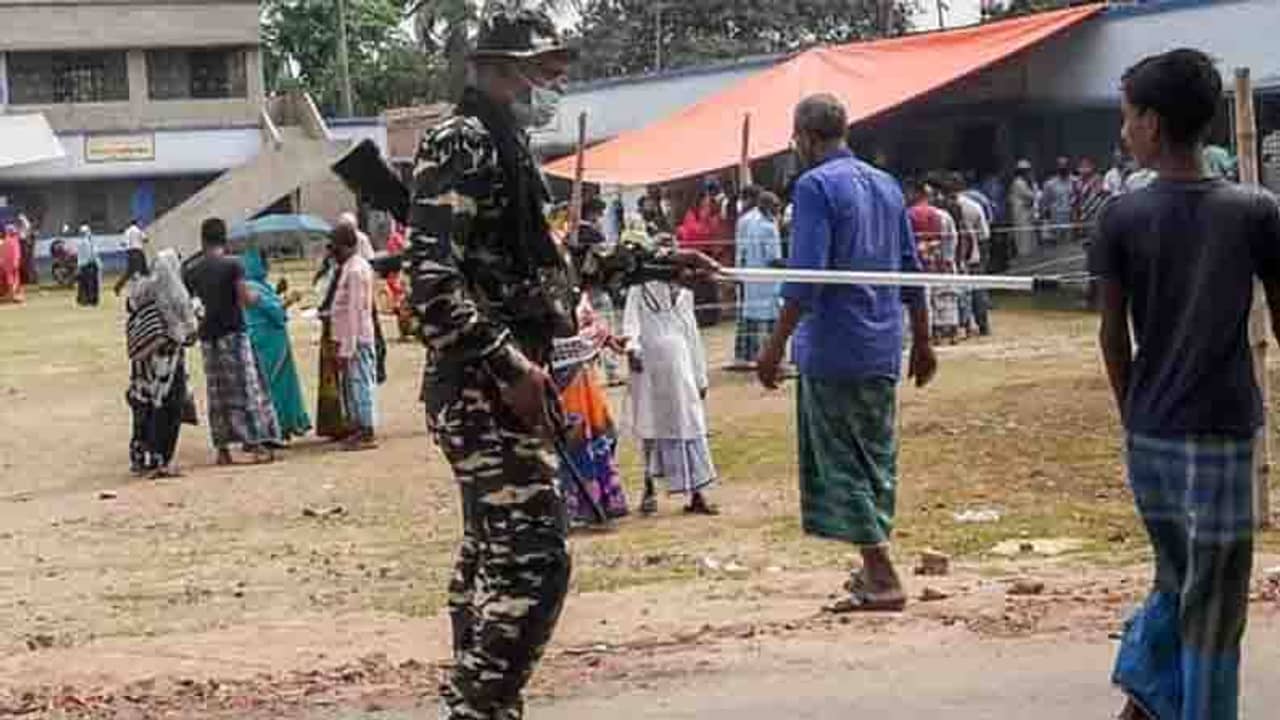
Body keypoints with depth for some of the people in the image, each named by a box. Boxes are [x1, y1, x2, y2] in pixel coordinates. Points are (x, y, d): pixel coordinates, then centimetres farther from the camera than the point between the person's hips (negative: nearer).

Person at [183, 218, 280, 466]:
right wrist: (256, 295, 8)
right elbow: (246, 300, -12)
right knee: (247, 388, 0)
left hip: (208, 336, 4)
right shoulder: (233, 265, -9)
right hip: (233, 333, -4)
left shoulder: (191, 270, 4)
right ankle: (257, 444, -3)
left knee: (218, 394, 9)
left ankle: (223, 449, 9)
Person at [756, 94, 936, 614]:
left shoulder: (815, 186, -11)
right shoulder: (886, 185, 12)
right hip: (883, 350, 8)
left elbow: (805, 277, -19)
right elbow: (911, 270, 16)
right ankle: (875, 569, 24)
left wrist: (776, 346, -16)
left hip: (834, 351, -7)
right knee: (876, 459, 16)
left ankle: (882, 581, -6)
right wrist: (921, 342, 23)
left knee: (842, 464, -2)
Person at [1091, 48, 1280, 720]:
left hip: (1149, 433, 3)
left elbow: (1113, 334, 1)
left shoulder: (1122, 217, -3)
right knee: (1214, 595, 5)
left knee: (1176, 576, 21)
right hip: (1221, 432, -3)